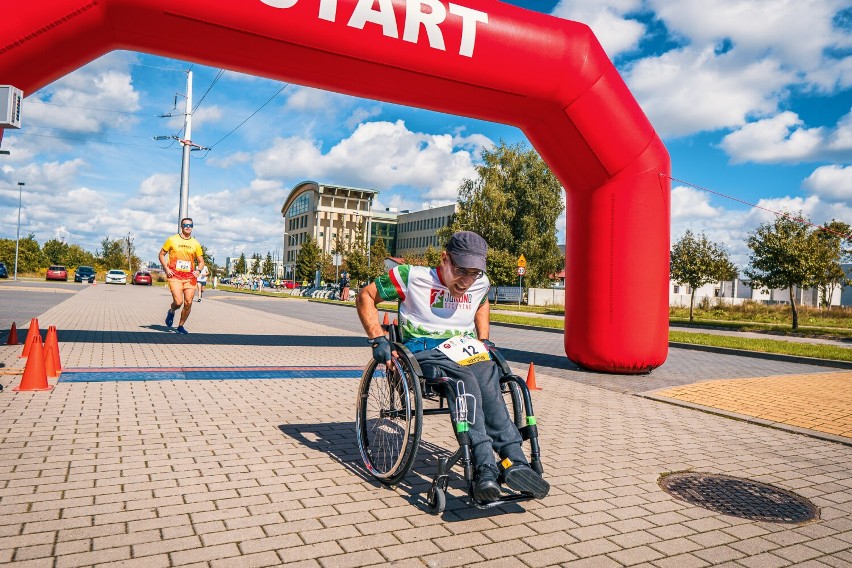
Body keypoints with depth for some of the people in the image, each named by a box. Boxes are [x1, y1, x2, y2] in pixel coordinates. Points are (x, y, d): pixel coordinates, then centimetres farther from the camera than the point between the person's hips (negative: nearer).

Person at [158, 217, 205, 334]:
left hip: (190, 277, 3)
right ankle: (171, 312, 22)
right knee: (178, 302, -14)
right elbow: (161, 255, 10)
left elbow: (201, 261, 14)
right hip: (175, 276, -3)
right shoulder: (172, 240, 2)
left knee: (188, 303, -2)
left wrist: (198, 270, -6)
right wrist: (166, 269, -4)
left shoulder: (195, 243, 8)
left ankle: (181, 326, 18)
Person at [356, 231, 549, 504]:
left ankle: (513, 461, -40)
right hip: (424, 351, -4)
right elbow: (365, 296, 6)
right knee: (464, 379, -38)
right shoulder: (413, 277, 0)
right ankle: (486, 465, -47)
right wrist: (378, 339, -4)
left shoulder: (481, 284, 15)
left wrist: (484, 339, 23)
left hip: (467, 349, 4)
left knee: (488, 383, -34)